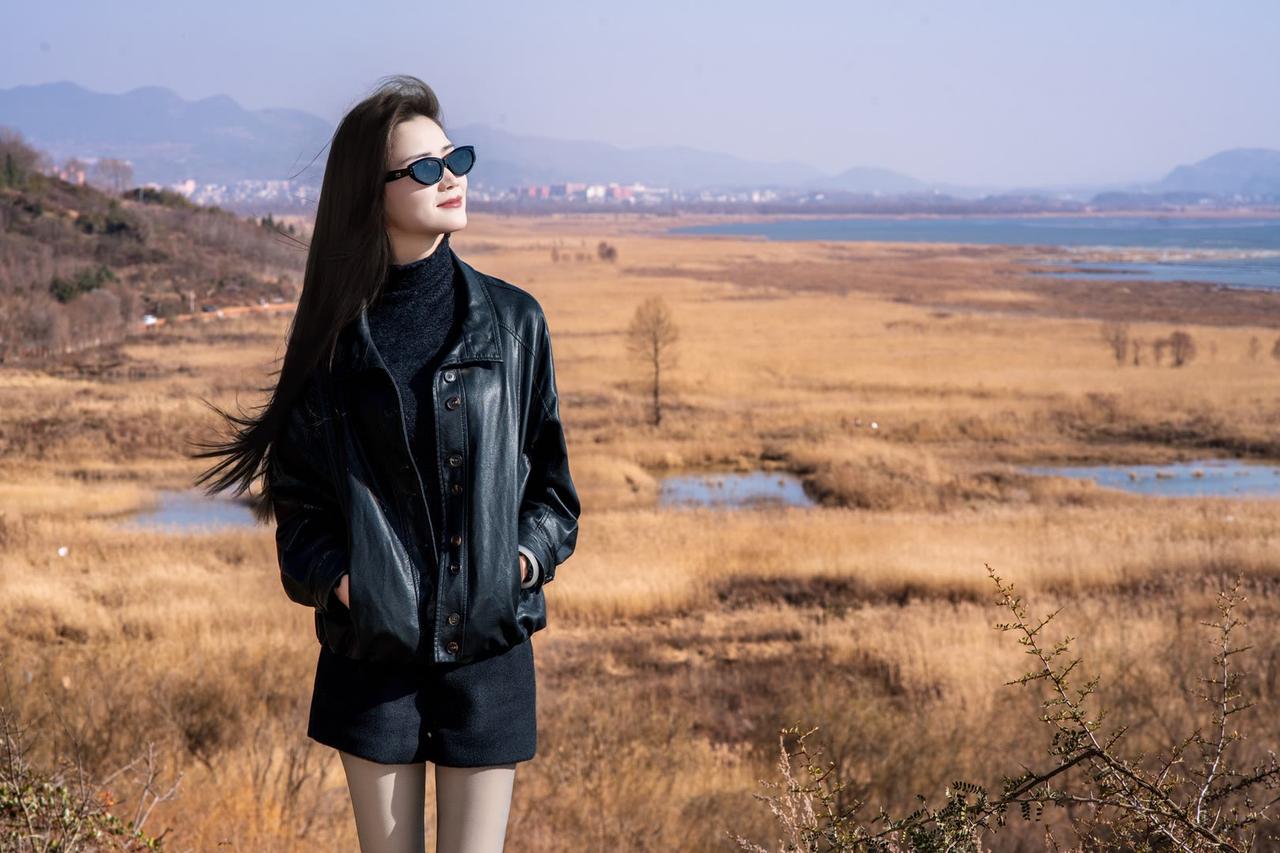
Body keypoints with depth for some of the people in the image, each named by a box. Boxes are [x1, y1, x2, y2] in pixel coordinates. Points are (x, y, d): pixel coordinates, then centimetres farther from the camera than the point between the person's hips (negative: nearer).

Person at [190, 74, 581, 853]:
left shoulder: (512, 320, 2)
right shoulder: (337, 333, 1)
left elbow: (549, 478, 9)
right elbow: (296, 484, 6)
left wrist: (527, 559, -8)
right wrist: (331, 576, -11)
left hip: (490, 644, 0)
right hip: (373, 643, 0)